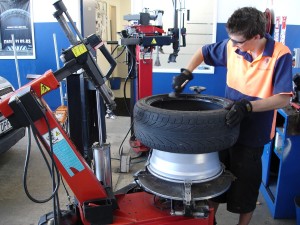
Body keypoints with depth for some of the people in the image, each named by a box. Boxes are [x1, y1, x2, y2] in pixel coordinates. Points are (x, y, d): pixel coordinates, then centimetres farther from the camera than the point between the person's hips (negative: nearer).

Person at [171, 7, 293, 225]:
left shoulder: (280, 55, -17)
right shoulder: (231, 46, -5)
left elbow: (283, 98, -22)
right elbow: (204, 52, 11)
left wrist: (248, 106, -36)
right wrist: (186, 72, -4)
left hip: (252, 134, -4)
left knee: (245, 187, 12)